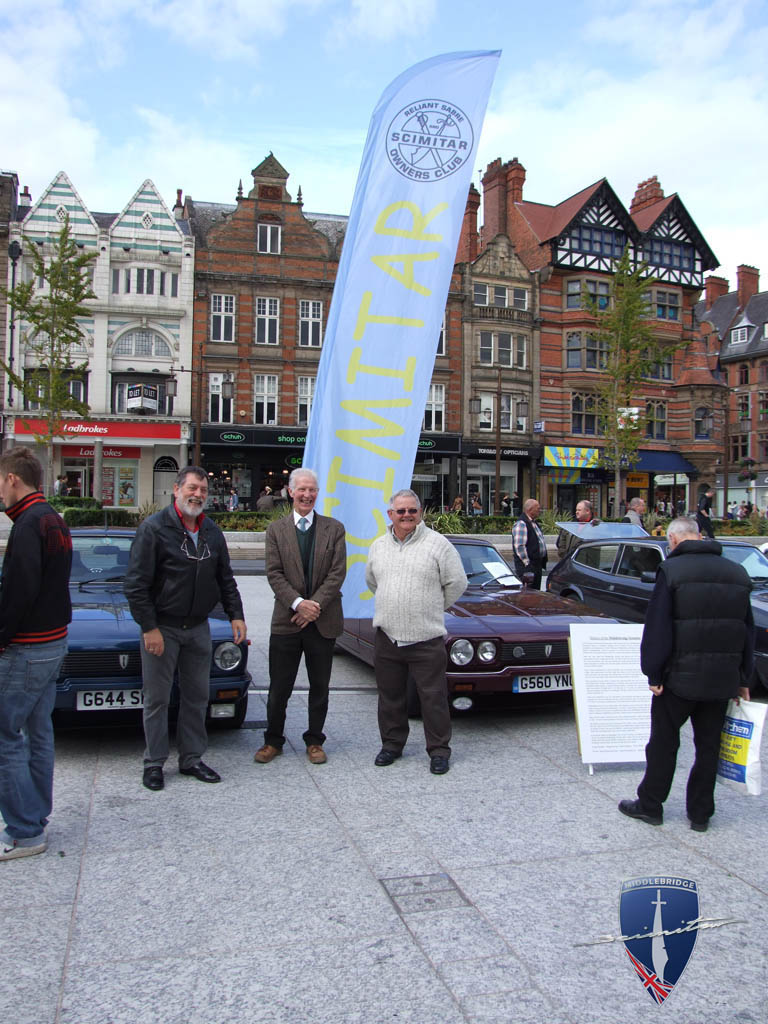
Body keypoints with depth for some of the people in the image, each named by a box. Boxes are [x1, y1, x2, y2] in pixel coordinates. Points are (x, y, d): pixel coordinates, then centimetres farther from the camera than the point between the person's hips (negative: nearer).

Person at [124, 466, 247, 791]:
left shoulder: (212, 532, 7)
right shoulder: (154, 528, -11)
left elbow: (225, 579, 14)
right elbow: (136, 584, -12)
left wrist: (236, 615, 4)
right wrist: (149, 628, -16)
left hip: (198, 627, 5)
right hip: (162, 627, -5)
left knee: (197, 697, 11)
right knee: (157, 699, 6)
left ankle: (191, 759, 24)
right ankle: (154, 763, 19)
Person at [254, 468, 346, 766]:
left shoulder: (334, 529, 4)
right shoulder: (276, 530, 4)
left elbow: (337, 573, -3)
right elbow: (274, 574, -3)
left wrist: (315, 604, -13)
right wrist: (298, 603, -16)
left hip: (323, 620, 1)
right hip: (286, 620, 0)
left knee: (320, 686, 11)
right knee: (279, 688, 7)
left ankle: (314, 741, 26)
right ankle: (273, 740, 24)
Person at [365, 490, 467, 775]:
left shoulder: (438, 544, -5)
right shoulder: (378, 546, 9)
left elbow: (457, 583, -1)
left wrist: (434, 610, 7)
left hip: (426, 639, -4)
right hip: (386, 637, 4)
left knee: (433, 697, 3)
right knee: (390, 696, 15)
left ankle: (439, 750, 17)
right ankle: (392, 744, 30)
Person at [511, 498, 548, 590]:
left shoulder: (534, 523, 17)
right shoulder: (521, 524, -15)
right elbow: (519, 546, -22)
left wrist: (543, 562, 21)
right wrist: (527, 564, -23)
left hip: (537, 564, 10)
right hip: (527, 566, -10)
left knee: (536, 591, 13)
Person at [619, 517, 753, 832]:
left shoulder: (672, 569, -11)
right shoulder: (737, 573, 7)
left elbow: (657, 627, -14)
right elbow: (748, 631, 12)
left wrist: (653, 674, -8)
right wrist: (742, 679, 16)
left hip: (681, 676, -5)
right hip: (723, 678, 5)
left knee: (664, 742, 9)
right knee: (709, 745, 14)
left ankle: (649, 805, 20)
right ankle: (700, 813, 22)